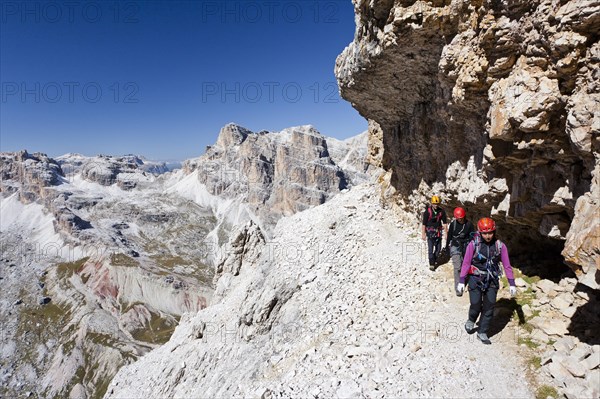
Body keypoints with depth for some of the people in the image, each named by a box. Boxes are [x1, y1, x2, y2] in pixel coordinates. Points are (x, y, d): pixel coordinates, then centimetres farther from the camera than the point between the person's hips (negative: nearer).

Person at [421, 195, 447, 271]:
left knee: (438, 248, 10)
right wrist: (423, 234, -6)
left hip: (438, 231, 4)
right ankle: (431, 264, -1)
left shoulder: (441, 211, -3)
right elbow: (424, 223, -7)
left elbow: (444, 223, 5)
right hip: (430, 231, -4)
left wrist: (446, 233, 5)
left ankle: (433, 259, 33)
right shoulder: (428, 211, -12)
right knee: (430, 248, -8)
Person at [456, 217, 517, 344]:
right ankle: (471, 321, 31)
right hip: (475, 279, -2)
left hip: (492, 281, 2)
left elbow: (507, 265, 1)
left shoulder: (500, 246, -6)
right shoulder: (473, 244, -12)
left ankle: (482, 333, 20)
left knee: (489, 307, 4)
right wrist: (461, 281, -8)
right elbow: (466, 263, -8)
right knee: (476, 305, -3)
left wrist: (512, 284, 0)